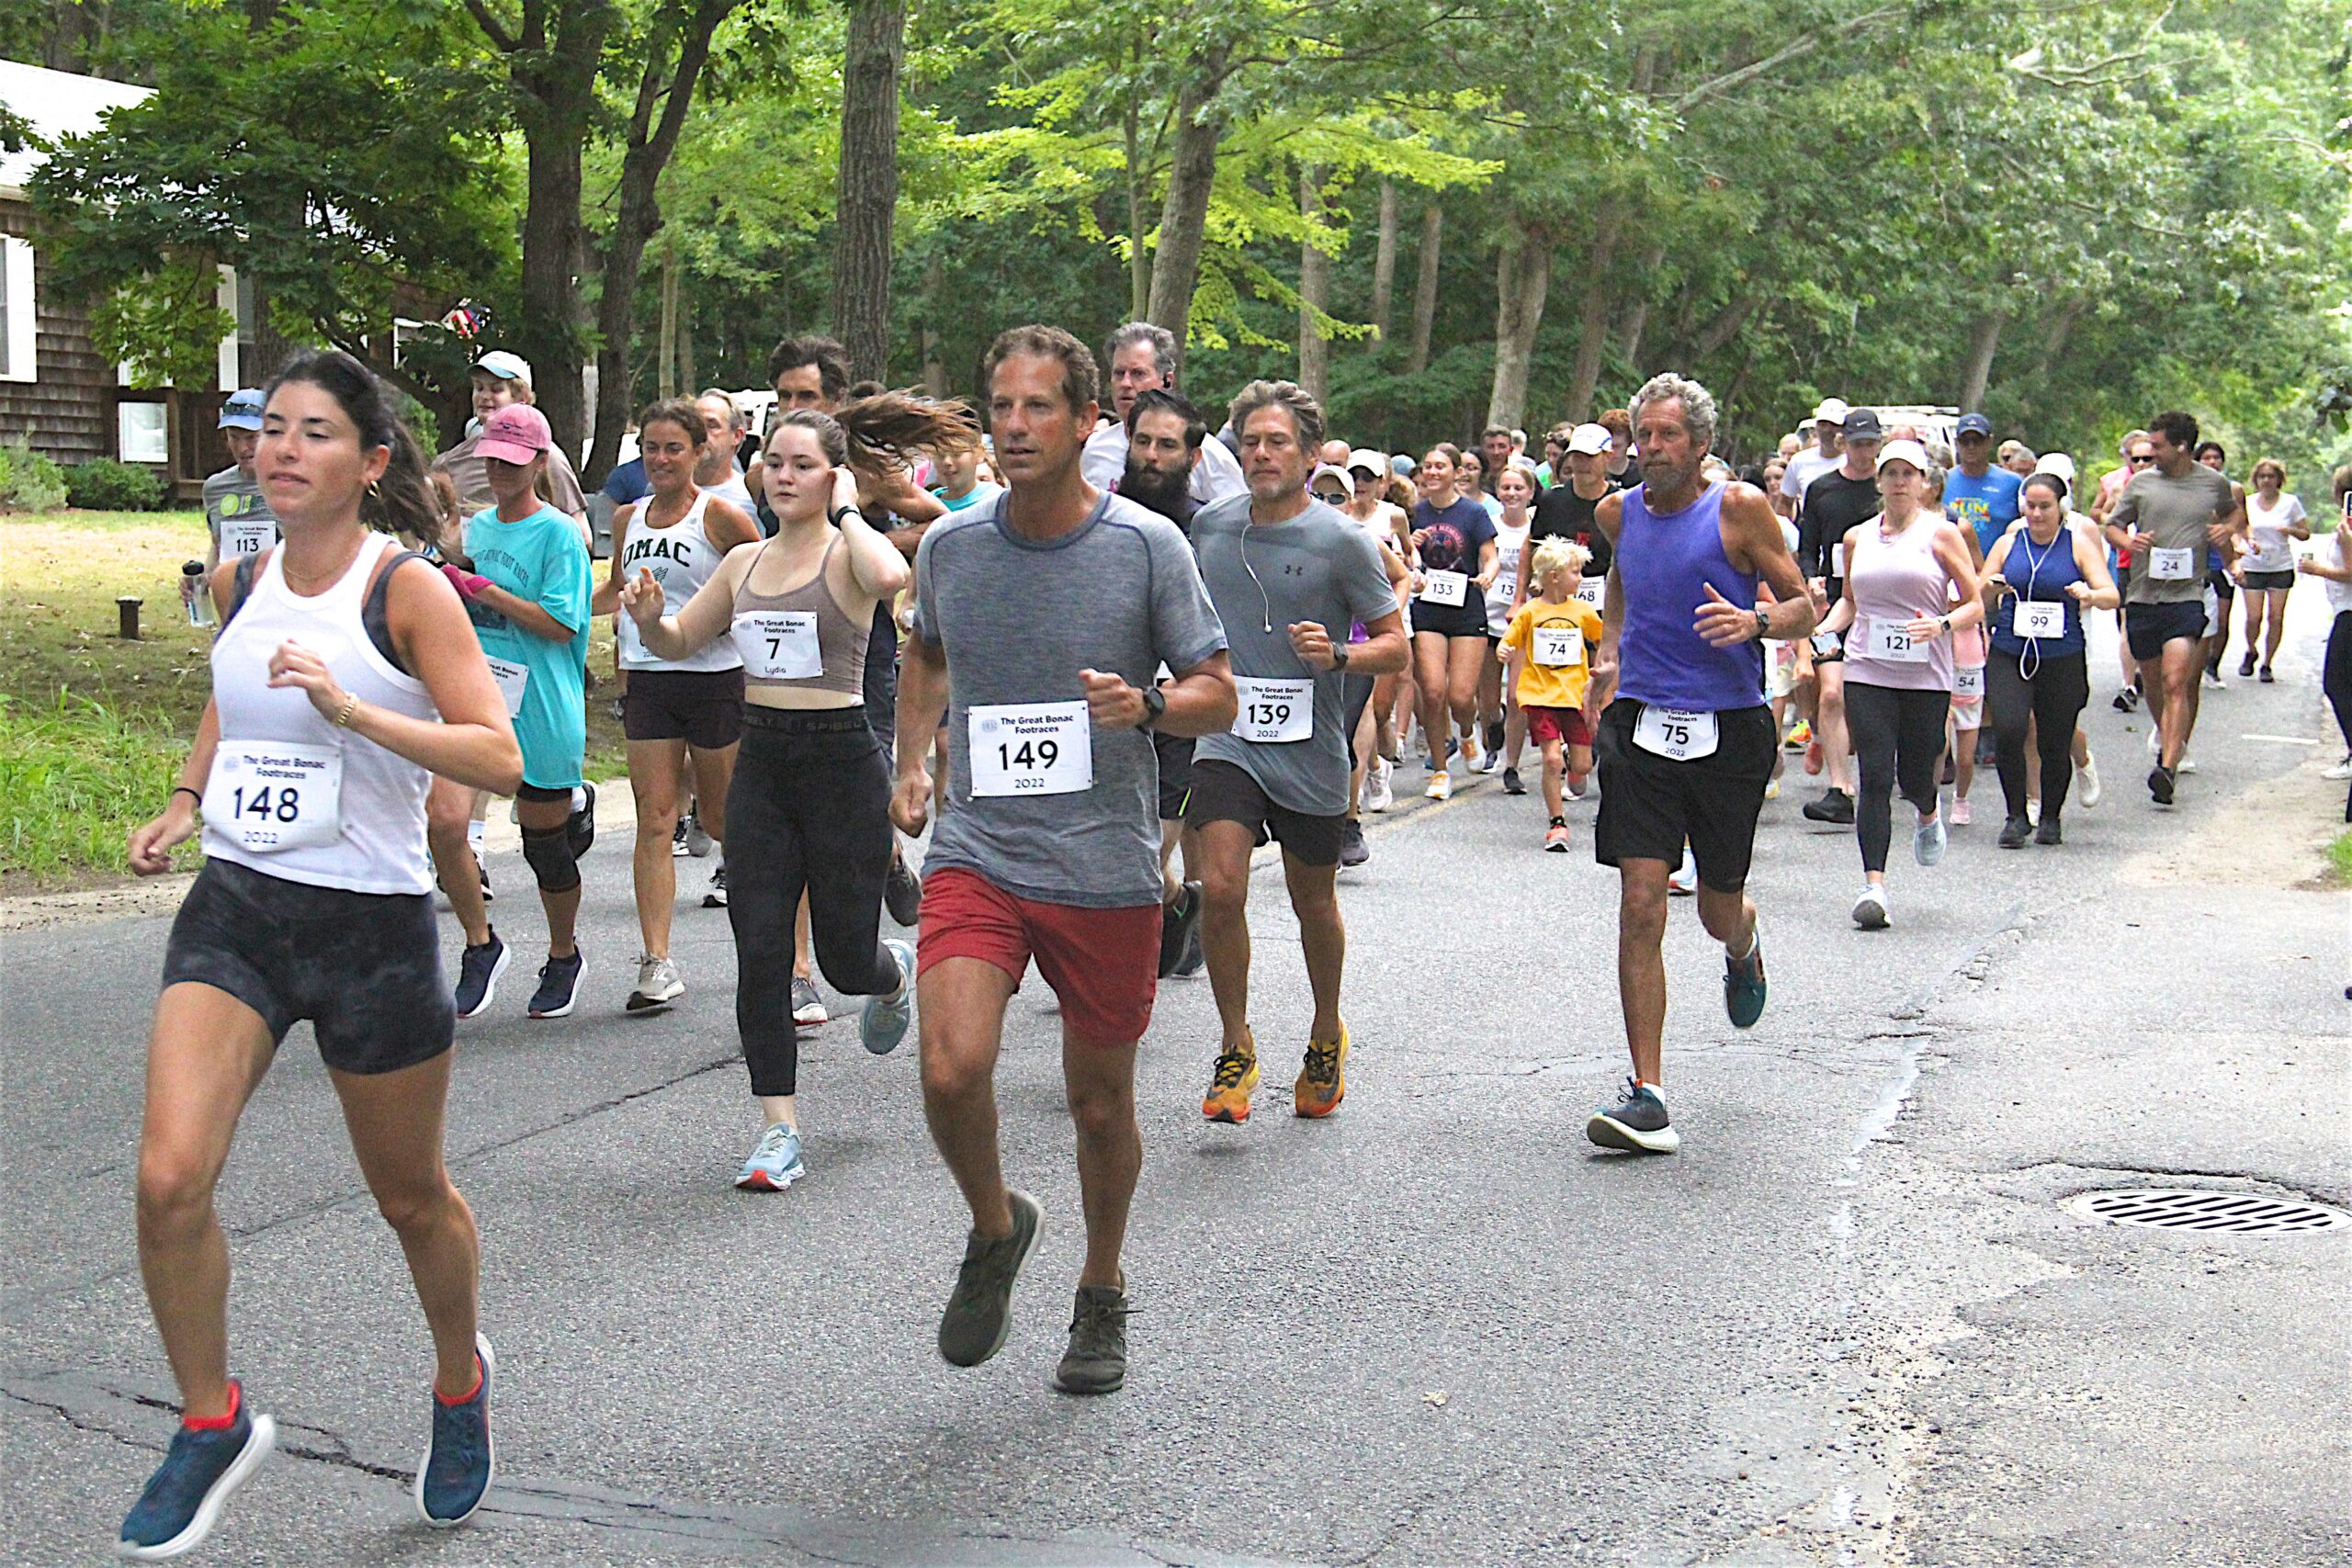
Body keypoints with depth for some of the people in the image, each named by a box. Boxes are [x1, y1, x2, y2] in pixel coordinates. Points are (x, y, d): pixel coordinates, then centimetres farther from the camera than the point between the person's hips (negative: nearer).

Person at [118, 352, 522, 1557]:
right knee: (170, 1177, -14)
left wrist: (351, 710, -29)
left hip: (372, 924, -4)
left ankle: (460, 1382, 41)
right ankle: (213, 1424, 9)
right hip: (233, 912, 4)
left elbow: (498, 759, -18)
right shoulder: (239, 583, 5)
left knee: (410, 1200, 12)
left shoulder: (406, 590, -11)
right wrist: (185, 801, 13)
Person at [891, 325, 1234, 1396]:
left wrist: (1148, 704, -21)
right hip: (977, 855, 1)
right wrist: (911, 762, 10)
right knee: (951, 1070, -19)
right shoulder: (948, 547, 3)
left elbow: (1218, 697, 0)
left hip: (1107, 871, -1)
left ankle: (1102, 1293, 35)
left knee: (1101, 1104, 10)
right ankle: (996, 1227, 12)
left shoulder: (1147, 546, -5)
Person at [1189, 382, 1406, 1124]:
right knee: (1221, 888, -16)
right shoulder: (1209, 525, 5)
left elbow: (1396, 645, -4)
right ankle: (1235, 1049, 2)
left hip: (1312, 751, -1)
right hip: (1228, 739, 2)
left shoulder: (1341, 540, -6)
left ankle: (1327, 1036, 38)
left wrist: (1337, 655, -22)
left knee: (1313, 903, 13)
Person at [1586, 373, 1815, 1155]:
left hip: (1728, 729, -2)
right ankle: (1647, 1095, -8)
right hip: (1642, 726, 2)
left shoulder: (1738, 509, -4)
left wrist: (1755, 622, -21)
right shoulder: (1619, 513, 8)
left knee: (1719, 908, 10)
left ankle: (1744, 949, 51)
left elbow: (1805, 607, -1)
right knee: (1640, 906, -9)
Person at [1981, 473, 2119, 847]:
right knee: (2008, 729, -18)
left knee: (2055, 745, 3)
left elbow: (2112, 596, -5)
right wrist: (1991, 590, -12)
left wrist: (2090, 595, -27)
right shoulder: (2007, 545, 9)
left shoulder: (2079, 545, 4)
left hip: (2063, 659, -1)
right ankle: (2016, 816, -4)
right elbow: (1979, 603, 11)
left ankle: (2051, 817, 25)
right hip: (2009, 655, 1)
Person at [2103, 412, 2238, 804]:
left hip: (2186, 595, -3)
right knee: (2153, 681, 15)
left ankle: (2168, 769, -24)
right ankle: (2166, 735, 43)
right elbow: (2112, 525, 13)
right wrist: (2128, 541, -9)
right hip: (2142, 595, 3)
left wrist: (2226, 528, 3)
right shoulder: (2140, 482, 5)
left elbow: (2232, 510, 26)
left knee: (2176, 682, -16)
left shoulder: (2214, 483, 5)